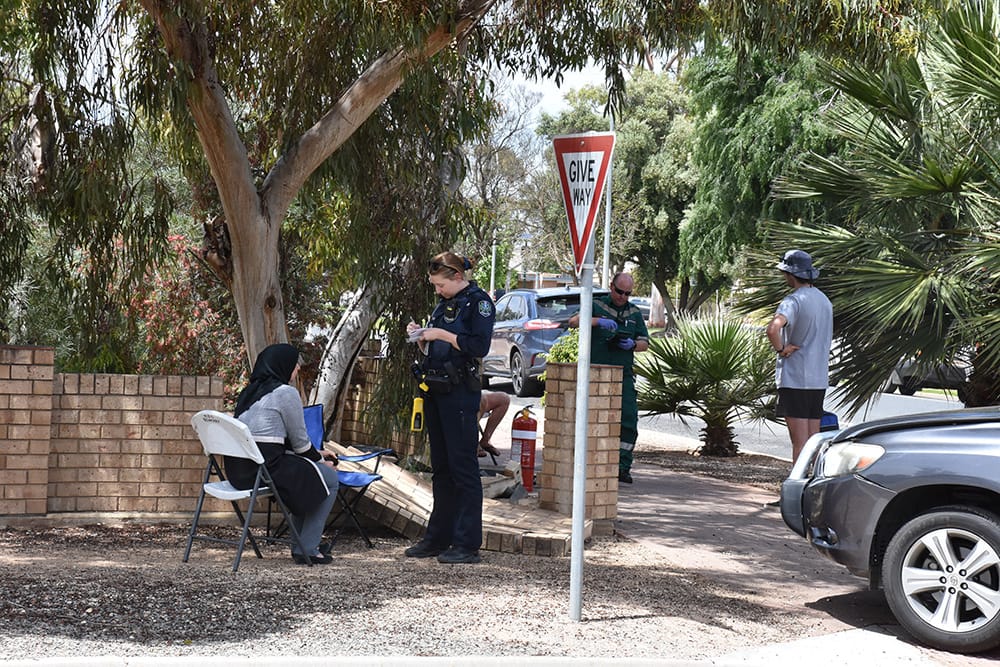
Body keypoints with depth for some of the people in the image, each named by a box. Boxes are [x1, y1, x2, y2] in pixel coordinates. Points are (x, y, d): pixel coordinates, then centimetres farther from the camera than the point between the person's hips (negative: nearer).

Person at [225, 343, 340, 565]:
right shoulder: (285, 393, -9)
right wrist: (321, 461, 15)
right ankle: (307, 549, 9)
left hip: (238, 471, 9)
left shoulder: (250, 391, 18)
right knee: (329, 476, 9)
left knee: (304, 472, 29)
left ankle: (300, 546, 31)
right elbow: (300, 441, -4)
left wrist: (317, 455, 25)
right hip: (266, 467, -9)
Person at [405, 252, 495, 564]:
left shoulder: (478, 302, -6)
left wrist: (442, 335, -15)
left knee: (463, 465, -6)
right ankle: (438, 538, 20)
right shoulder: (444, 304, 18)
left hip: (461, 393, -8)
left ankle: (467, 544, -3)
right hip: (435, 391, 9)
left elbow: (480, 346, -17)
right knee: (440, 467, 13)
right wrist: (420, 337, 4)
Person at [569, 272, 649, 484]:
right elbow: (574, 321, -11)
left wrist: (632, 344, -6)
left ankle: (623, 467, 0)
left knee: (629, 421, -6)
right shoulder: (597, 305, 5)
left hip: (624, 375, 3)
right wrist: (598, 321, -26)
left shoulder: (634, 312, 17)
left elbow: (645, 344, 17)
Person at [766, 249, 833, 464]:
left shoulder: (793, 301, -15)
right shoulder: (824, 300, 13)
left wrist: (780, 349, -17)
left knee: (799, 440, -6)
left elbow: (773, 328, -34)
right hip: (819, 379, 8)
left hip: (794, 378, -8)